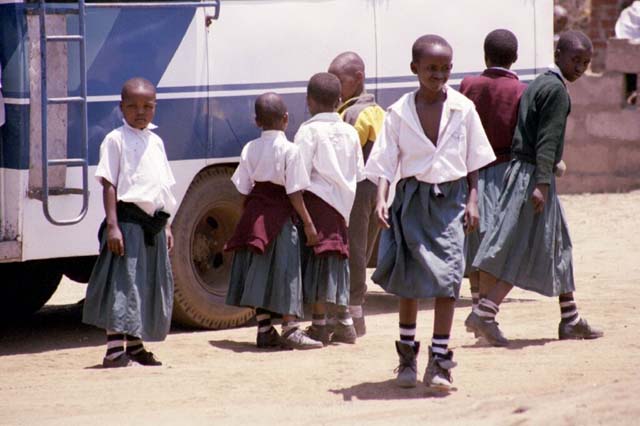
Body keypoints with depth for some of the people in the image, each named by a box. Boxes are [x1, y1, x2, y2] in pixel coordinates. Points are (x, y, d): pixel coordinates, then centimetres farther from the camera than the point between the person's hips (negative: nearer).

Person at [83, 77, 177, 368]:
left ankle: (135, 344, 23)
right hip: (128, 220, -7)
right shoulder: (116, 140, -4)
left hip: (153, 223, 7)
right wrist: (112, 225, -18)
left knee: (151, 283, 11)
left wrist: (166, 225, 17)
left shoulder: (155, 142, 16)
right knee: (123, 281, -11)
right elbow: (109, 185, -10)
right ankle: (114, 349, -12)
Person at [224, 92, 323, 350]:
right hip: (279, 215, -5)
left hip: (254, 213, 5)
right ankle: (290, 329, -5)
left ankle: (264, 330, 12)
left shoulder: (250, 149, 4)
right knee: (285, 272, -1)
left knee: (260, 272, 9)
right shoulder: (289, 150, -10)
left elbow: (244, 190, 5)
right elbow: (294, 193, -11)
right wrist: (308, 224, -6)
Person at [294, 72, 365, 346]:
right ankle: (345, 324, 14)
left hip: (316, 200, -6)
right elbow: (359, 174, 12)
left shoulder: (309, 130, -10)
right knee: (336, 264, 13)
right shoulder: (349, 132, 9)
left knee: (317, 261, -3)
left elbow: (301, 172, -15)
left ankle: (319, 325, -3)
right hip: (341, 205, 6)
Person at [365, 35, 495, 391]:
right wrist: (382, 199, -17)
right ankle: (407, 353, 26)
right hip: (413, 197, 1)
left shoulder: (463, 109, 0)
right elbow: (386, 162, -3)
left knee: (448, 275, -12)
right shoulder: (400, 113, -2)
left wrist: (473, 201, 0)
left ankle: (439, 360, -9)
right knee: (409, 279, 9)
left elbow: (474, 161, 7)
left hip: (450, 199, -1)